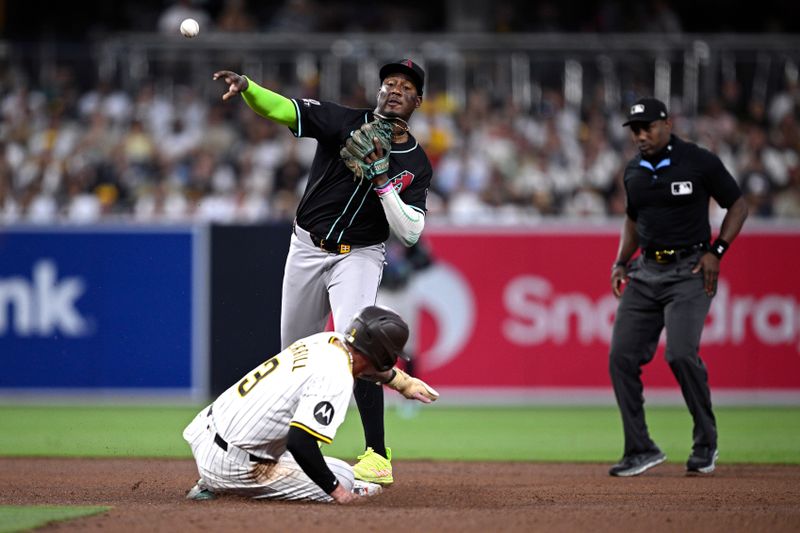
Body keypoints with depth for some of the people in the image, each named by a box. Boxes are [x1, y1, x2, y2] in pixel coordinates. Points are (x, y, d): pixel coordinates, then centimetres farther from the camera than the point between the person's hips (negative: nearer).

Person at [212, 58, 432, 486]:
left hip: (358, 257, -2)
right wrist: (246, 87, -40)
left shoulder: (416, 165, -5)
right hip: (307, 248, 3)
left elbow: (410, 233, -14)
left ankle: (377, 455, -21)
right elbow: (280, 109, -20)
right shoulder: (345, 122, -7)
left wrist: (381, 179, -24)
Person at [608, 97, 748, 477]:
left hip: (688, 270, -6)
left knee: (681, 353, -21)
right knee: (622, 357, -4)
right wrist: (621, 262, 10)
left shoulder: (701, 162, -7)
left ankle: (706, 442, -2)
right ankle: (640, 450, 6)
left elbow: (738, 206, 1)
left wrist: (716, 252, -9)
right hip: (646, 271, 6)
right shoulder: (634, 172, 10)